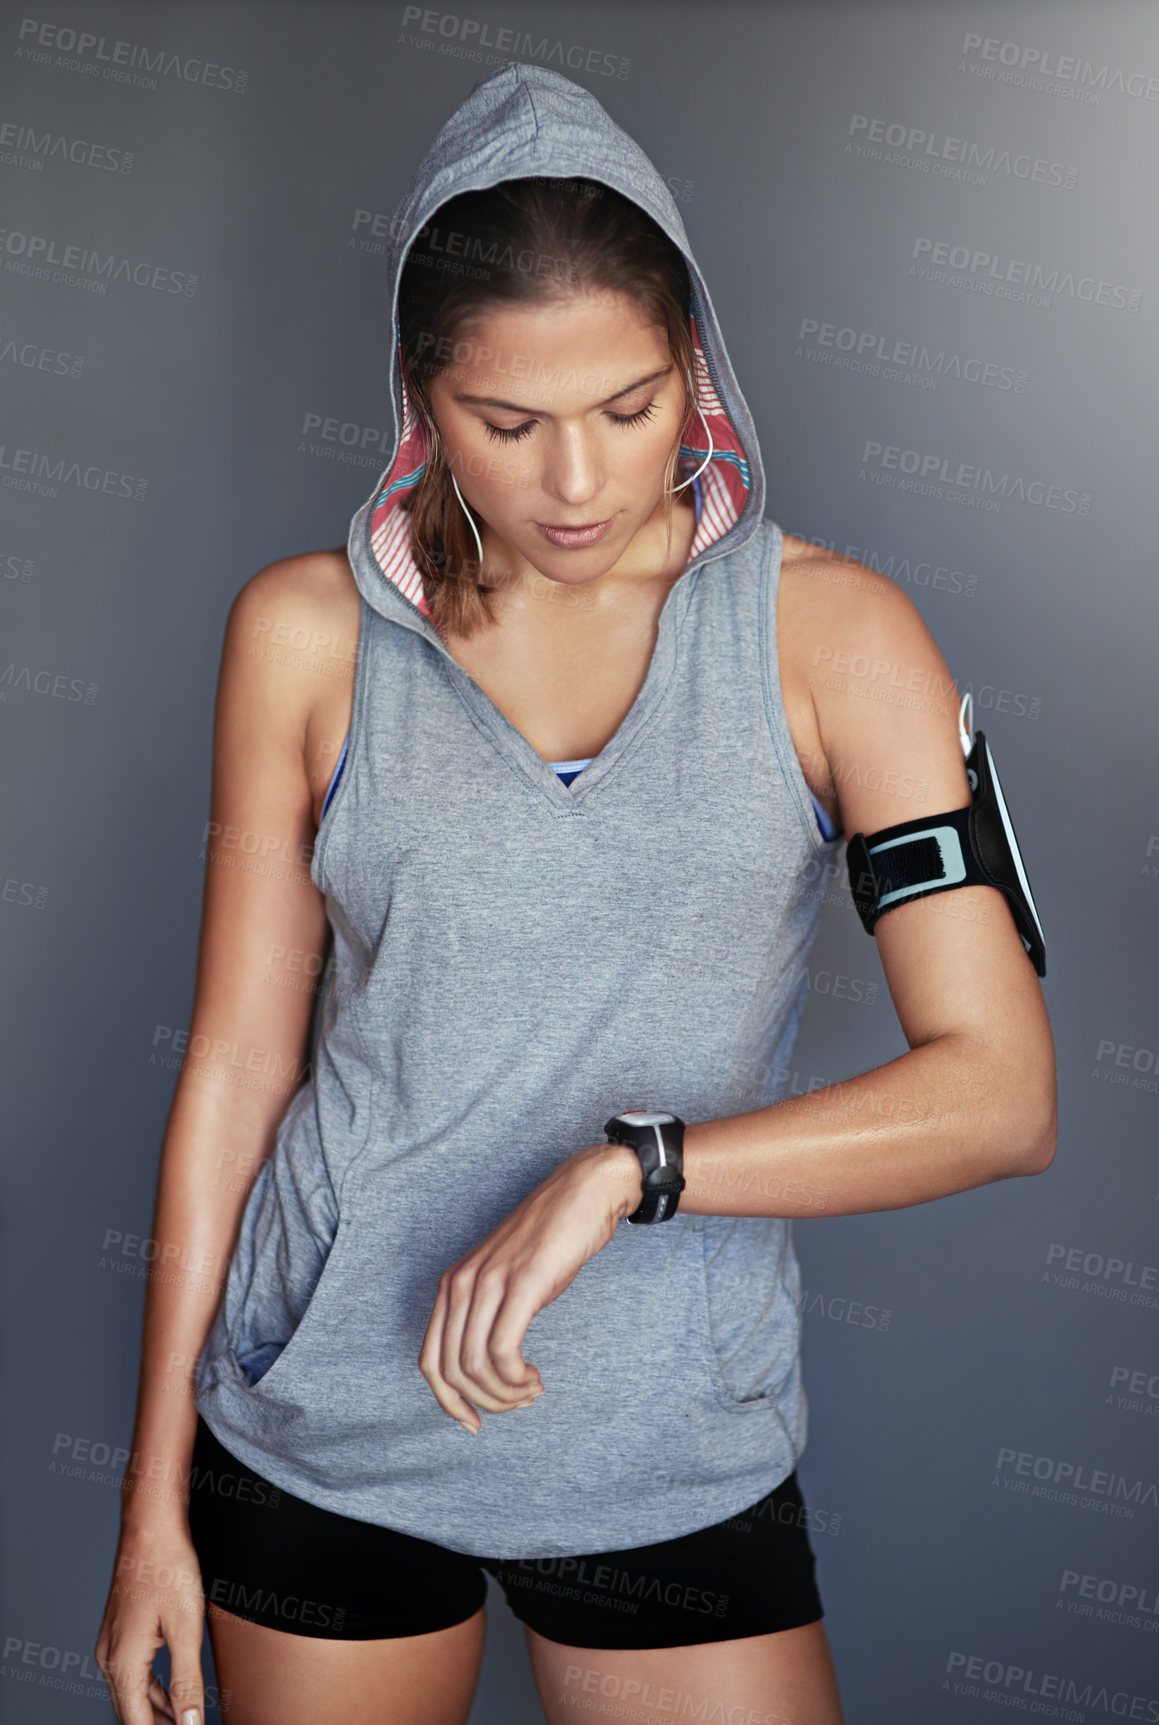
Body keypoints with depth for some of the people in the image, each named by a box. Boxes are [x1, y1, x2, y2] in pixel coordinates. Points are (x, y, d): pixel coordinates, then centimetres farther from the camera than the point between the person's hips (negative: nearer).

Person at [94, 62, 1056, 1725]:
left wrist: (625, 1167, -24)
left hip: (677, 1456, 0)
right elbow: (238, 1061, -1)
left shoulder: (828, 631, -7)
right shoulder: (309, 631, -4)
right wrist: (155, 1500, 2)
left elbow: (1001, 1091, -12)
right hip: (319, 1435, 1)